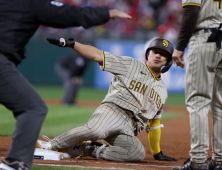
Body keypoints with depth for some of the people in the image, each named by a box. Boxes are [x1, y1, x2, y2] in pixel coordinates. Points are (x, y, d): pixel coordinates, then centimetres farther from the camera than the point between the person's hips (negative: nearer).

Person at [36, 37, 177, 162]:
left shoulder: (162, 90, 27)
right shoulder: (132, 65, 13)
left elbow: (154, 122, 31)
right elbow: (97, 55, 5)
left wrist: (157, 153, 26)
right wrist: (71, 44, -8)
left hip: (128, 132, 4)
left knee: (138, 153, -30)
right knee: (95, 130, -40)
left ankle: (87, 149, -16)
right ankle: (51, 145, -21)